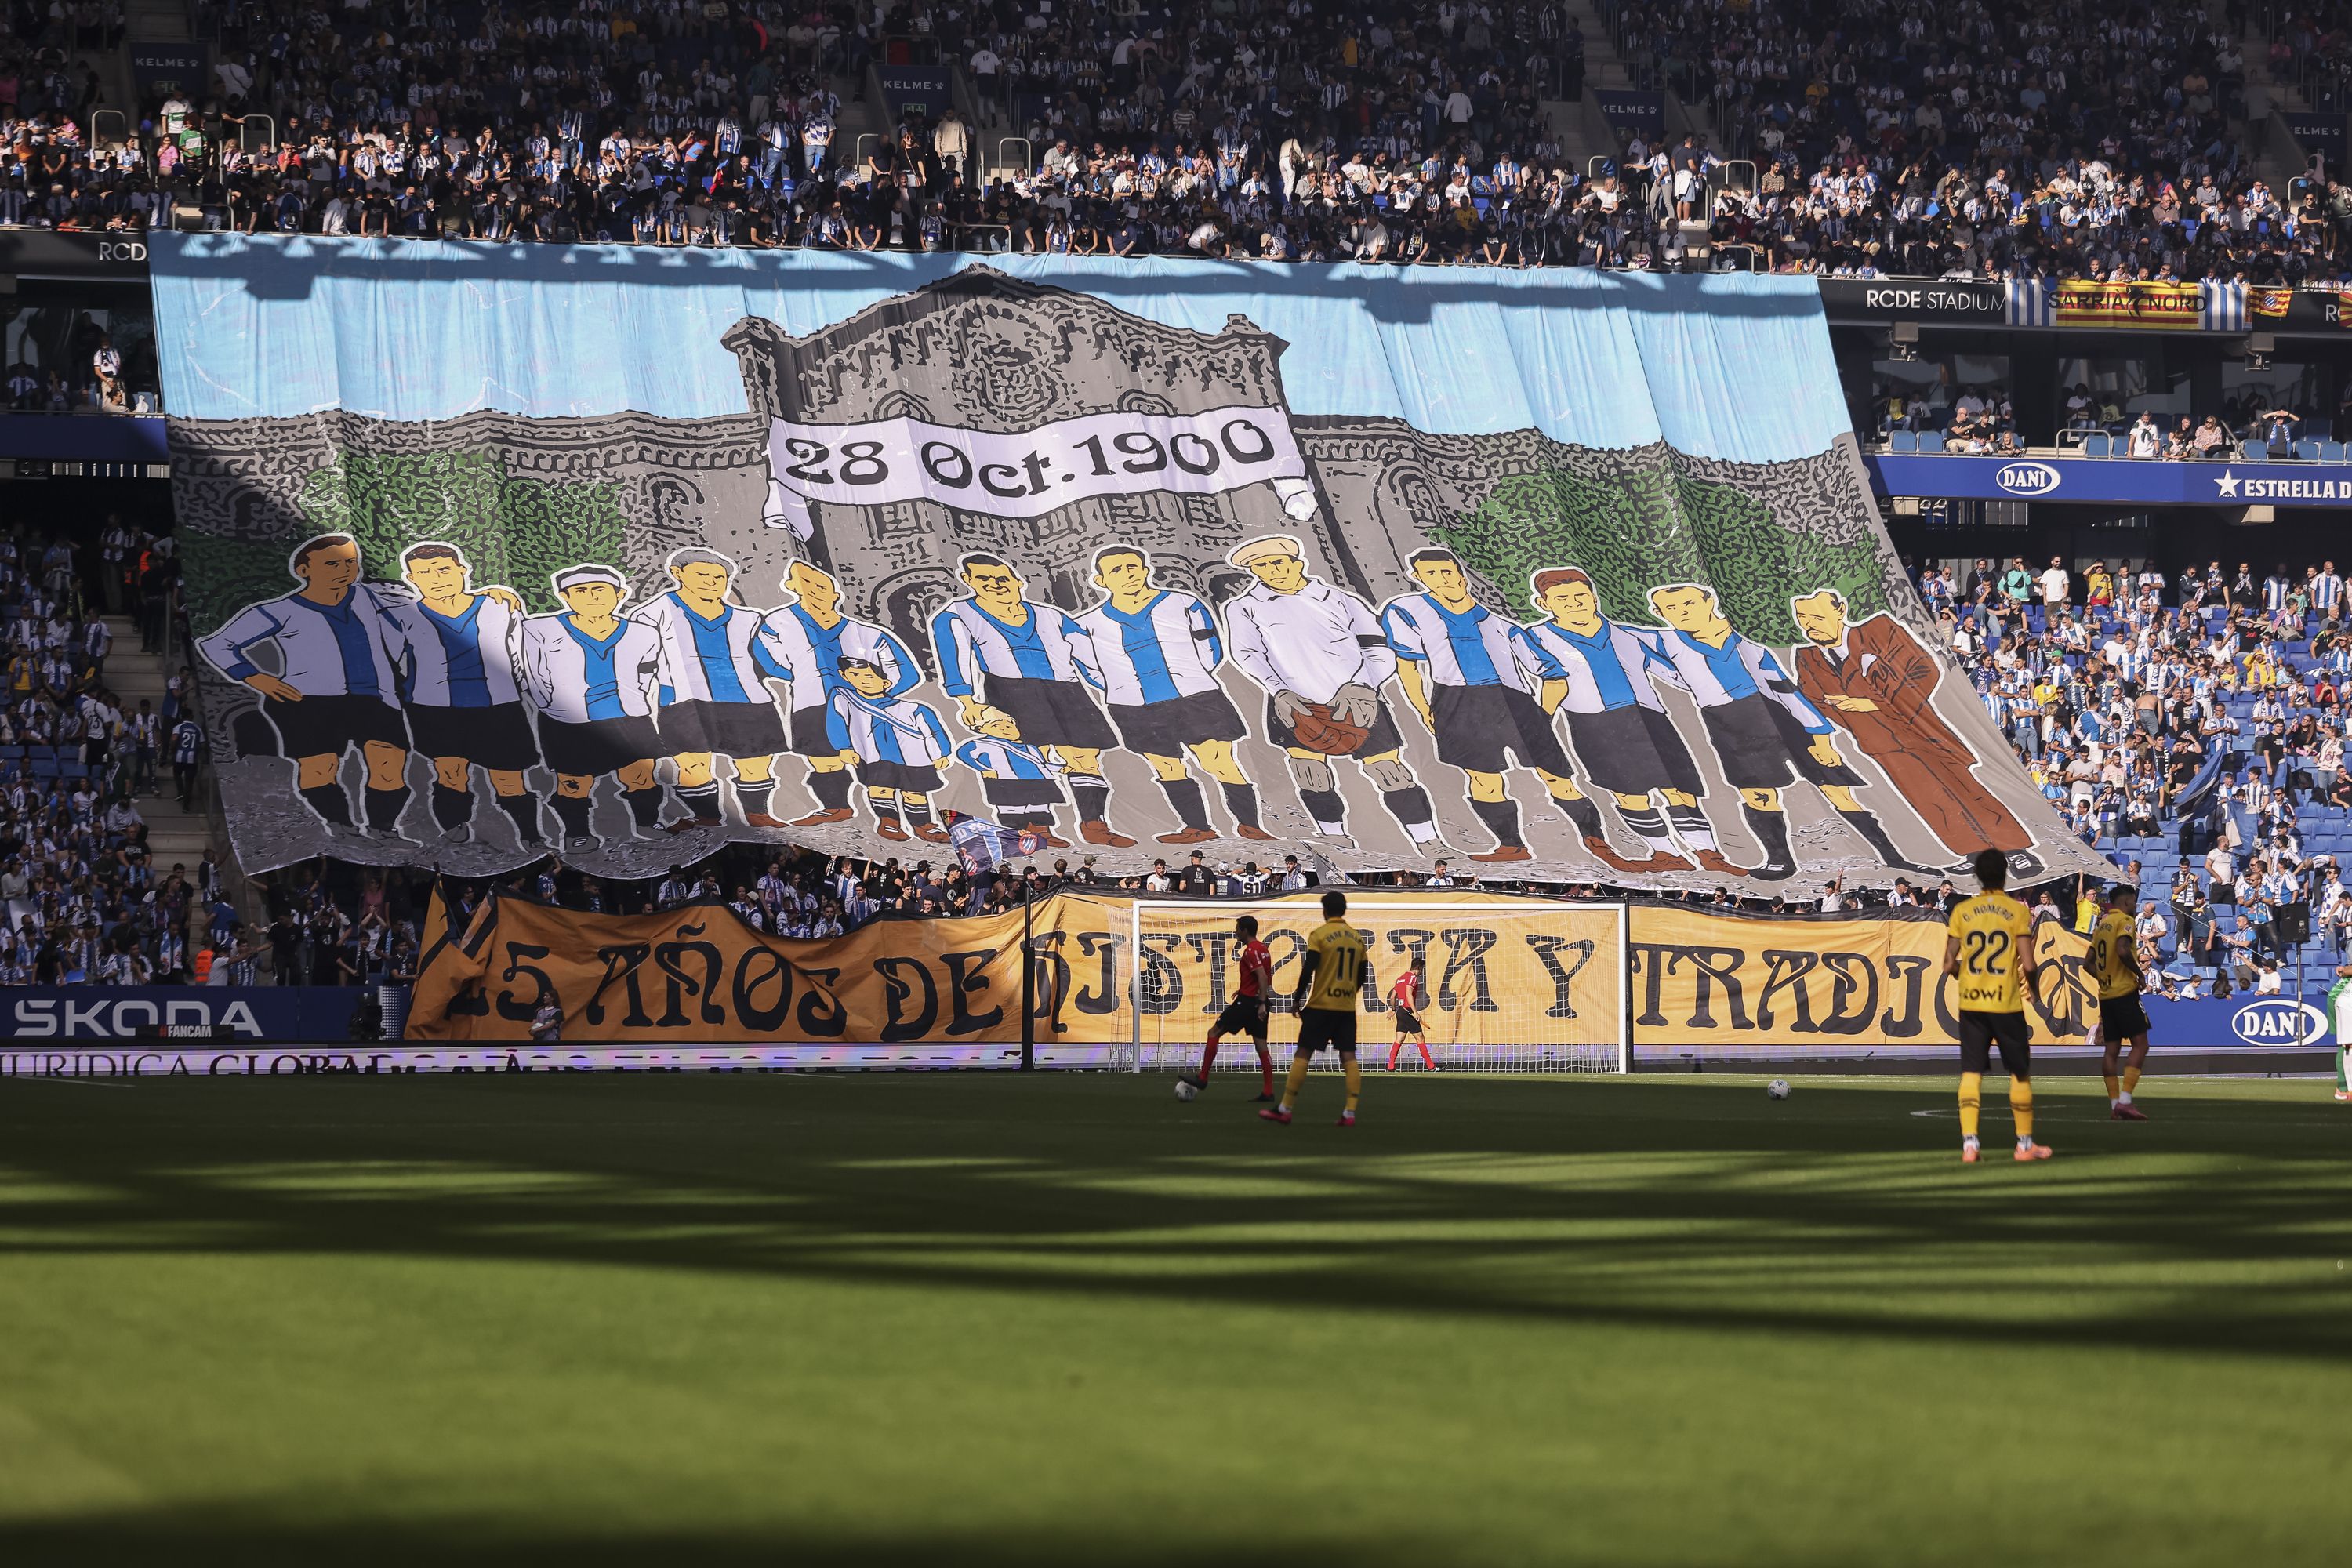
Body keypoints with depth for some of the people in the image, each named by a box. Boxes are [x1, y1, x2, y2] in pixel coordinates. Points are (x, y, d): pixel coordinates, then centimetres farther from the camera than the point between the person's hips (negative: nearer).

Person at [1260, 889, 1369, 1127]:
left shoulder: (1319, 935, -7)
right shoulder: (1357, 938, 9)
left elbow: (1308, 971, -12)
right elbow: (1361, 976, 13)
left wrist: (1297, 999, -3)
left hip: (1321, 1005, -5)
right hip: (1347, 1008, 5)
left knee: (1302, 1054, 0)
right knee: (1348, 1057, 2)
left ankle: (1284, 1110, 1)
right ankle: (1349, 1113, -5)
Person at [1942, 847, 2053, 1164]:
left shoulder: (1961, 911, 1)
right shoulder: (2018, 912, -6)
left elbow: (1949, 965, 1)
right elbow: (2027, 964, -11)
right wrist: (2031, 983, 11)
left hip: (1971, 1003, 2)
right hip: (2007, 1003, -2)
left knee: (1971, 1072, 3)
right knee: (2020, 1073, 12)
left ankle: (1969, 1143, -8)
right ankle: (2025, 1143, 18)